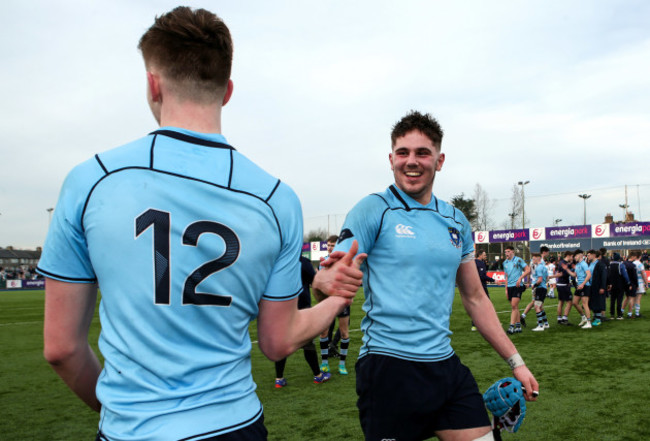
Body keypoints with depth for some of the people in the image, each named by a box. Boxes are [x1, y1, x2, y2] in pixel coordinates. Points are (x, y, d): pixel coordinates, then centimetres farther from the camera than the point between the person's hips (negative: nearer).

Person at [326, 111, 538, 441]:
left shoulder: (456, 221, 9)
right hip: (388, 367, -5)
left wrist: (515, 361, 16)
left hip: (445, 366, 5)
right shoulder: (373, 210, -7)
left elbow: (475, 298, 17)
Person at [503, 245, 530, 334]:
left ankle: (511, 326, -15)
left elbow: (528, 270, -5)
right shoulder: (505, 262, 15)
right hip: (509, 286, 6)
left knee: (514, 306, -14)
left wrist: (520, 278, -15)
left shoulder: (518, 260, -3)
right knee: (514, 307, 8)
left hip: (517, 286, -6)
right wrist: (506, 289, 16)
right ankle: (518, 326, 16)